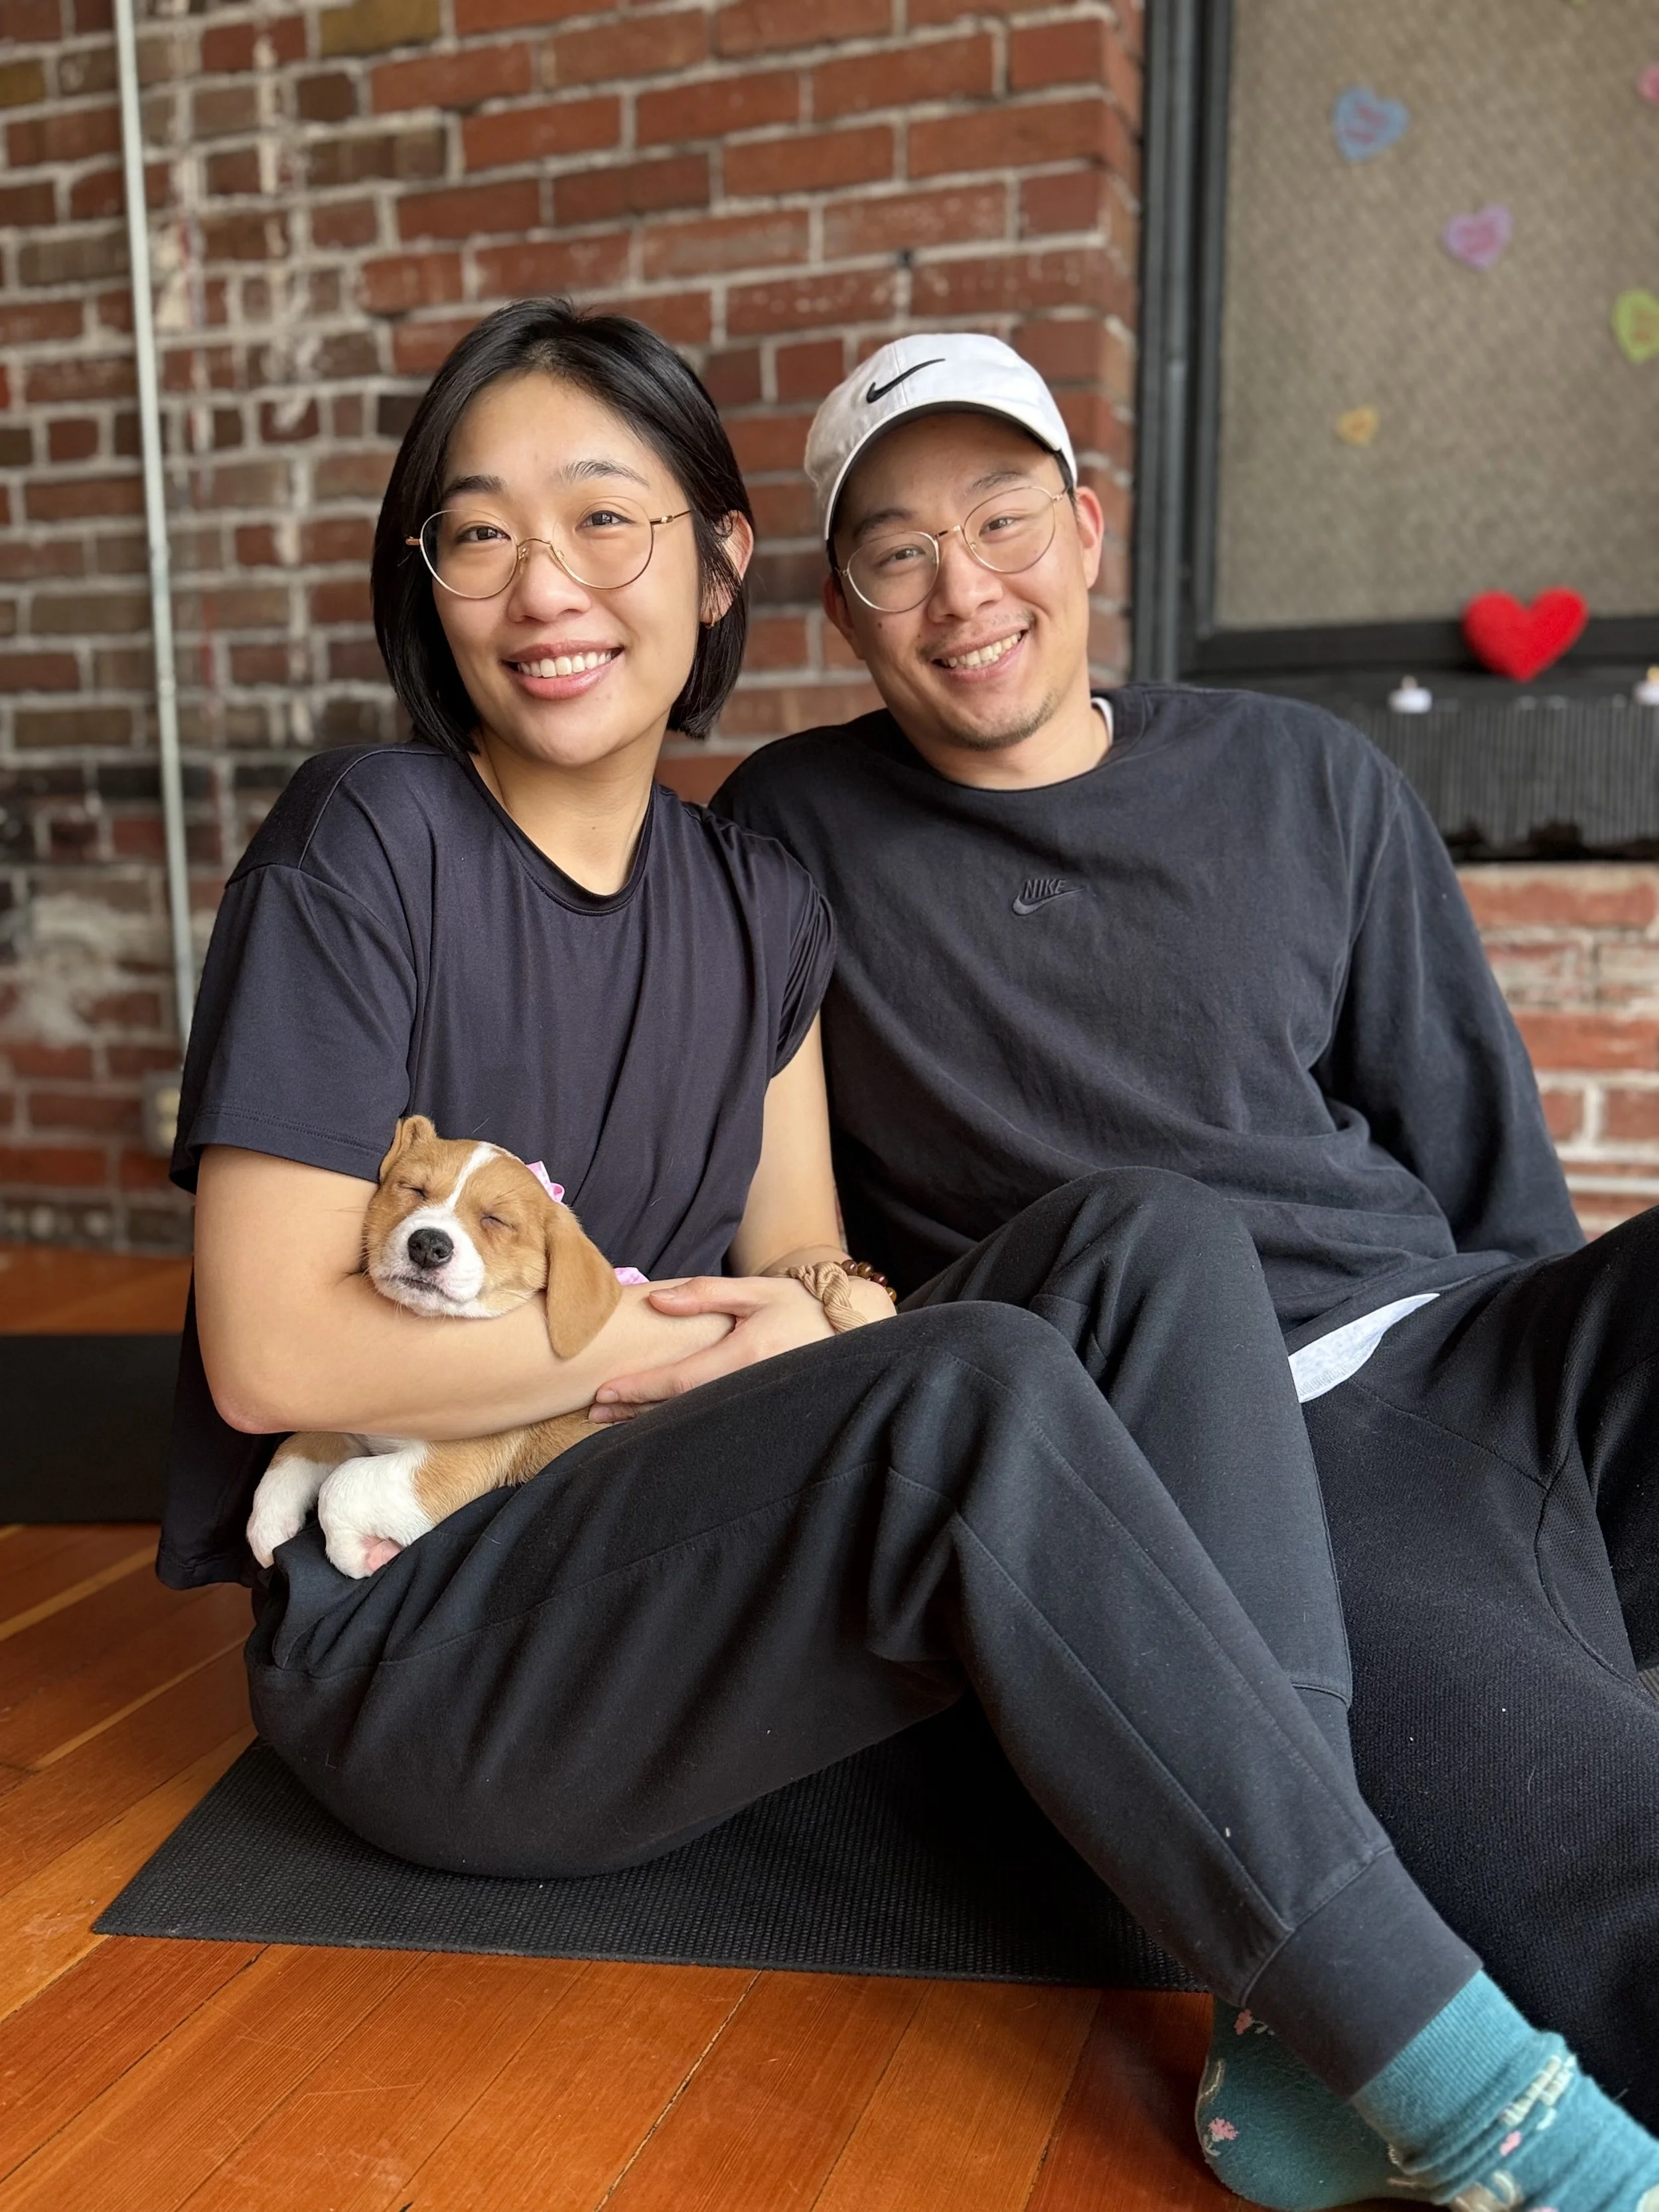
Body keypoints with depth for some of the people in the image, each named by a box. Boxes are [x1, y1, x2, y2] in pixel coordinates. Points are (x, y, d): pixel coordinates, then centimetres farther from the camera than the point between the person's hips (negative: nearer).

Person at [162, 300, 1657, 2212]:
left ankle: (1300, 2025, -23)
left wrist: (832, 1315, -16)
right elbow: (271, 1356, -17)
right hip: (407, 1630, -6)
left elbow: (805, 1260, 9)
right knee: (974, 1391, -32)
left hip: (680, 1568, 6)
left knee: (1151, 1239, -14)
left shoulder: (757, 906, 8)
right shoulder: (365, 851, -10)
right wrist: (689, 1334, -13)